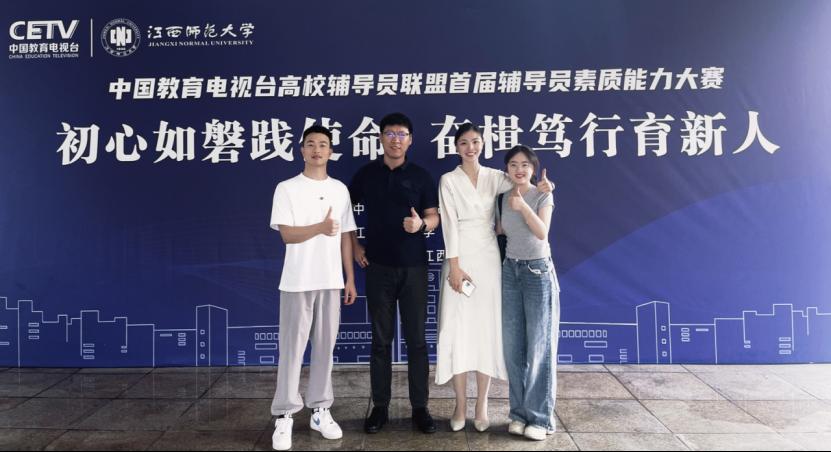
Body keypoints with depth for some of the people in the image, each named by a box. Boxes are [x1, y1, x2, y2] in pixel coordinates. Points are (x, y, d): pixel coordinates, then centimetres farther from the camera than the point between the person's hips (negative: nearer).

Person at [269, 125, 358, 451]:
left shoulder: (340, 189, 9)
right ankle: (284, 416, 10)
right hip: (298, 282, -3)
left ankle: (320, 411, 20)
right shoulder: (287, 189, -2)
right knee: (292, 348, 1)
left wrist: (350, 279, 8)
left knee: (325, 347, 9)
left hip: (331, 281, 4)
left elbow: (345, 237, 10)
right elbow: (287, 234, -10)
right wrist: (321, 227, -23)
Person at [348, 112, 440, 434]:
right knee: (380, 339, 7)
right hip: (378, 267, 1)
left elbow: (434, 217, 1)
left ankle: (420, 407, 16)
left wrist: (421, 224, -21)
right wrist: (354, 245, 5)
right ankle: (380, 407, 18)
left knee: (416, 339, 4)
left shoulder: (421, 176, 2)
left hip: (414, 267, 0)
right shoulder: (366, 174, 5)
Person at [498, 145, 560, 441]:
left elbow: (542, 232, -20)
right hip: (511, 271, 5)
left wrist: (523, 207, -30)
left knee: (539, 346, -2)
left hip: (538, 272, -4)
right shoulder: (505, 197, 8)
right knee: (513, 345, 5)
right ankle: (520, 412, 16)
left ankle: (540, 417, 7)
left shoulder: (542, 195, -5)